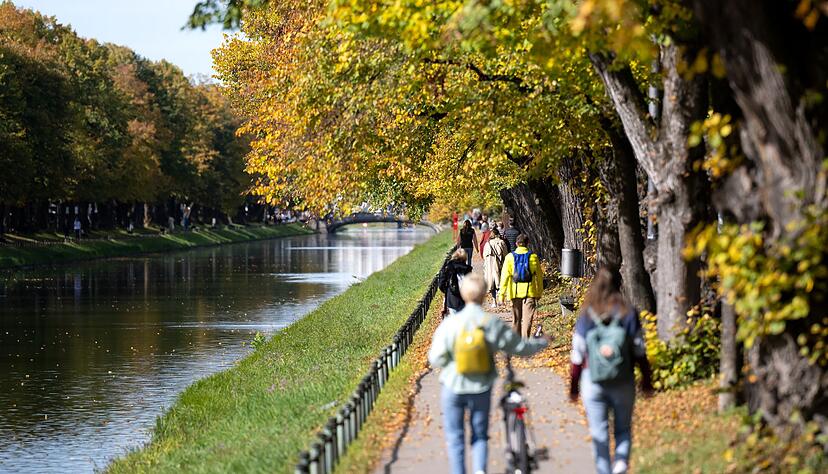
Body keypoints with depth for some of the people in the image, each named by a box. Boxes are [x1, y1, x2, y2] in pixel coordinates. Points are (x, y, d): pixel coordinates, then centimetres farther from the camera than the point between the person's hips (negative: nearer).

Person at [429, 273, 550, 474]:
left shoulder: (449, 324, -17)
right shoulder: (493, 324, -13)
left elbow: (436, 359, -13)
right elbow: (520, 347, -1)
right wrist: (543, 343, 18)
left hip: (454, 388, -1)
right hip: (481, 389, 1)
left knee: (455, 437, 12)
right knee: (480, 435, 17)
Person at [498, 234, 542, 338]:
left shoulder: (510, 257, -1)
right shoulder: (533, 257, -1)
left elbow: (505, 276, -4)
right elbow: (539, 276, 4)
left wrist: (502, 293, -1)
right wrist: (539, 292, 14)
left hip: (515, 292, 1)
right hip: (530, 291, -1)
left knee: (516, 319, 14)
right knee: (527, 319, -4)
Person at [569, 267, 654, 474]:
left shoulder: (585, 318, -5)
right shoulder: (629, 315, -5)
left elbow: (578, 357, -3)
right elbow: (639, 352, -2)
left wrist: (573, 386, 8)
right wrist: (646, 381, 9)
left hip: (593, 383, 0)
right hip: (623, 383, 0)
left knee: (599, 433, 8)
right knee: (623, 428, 14)